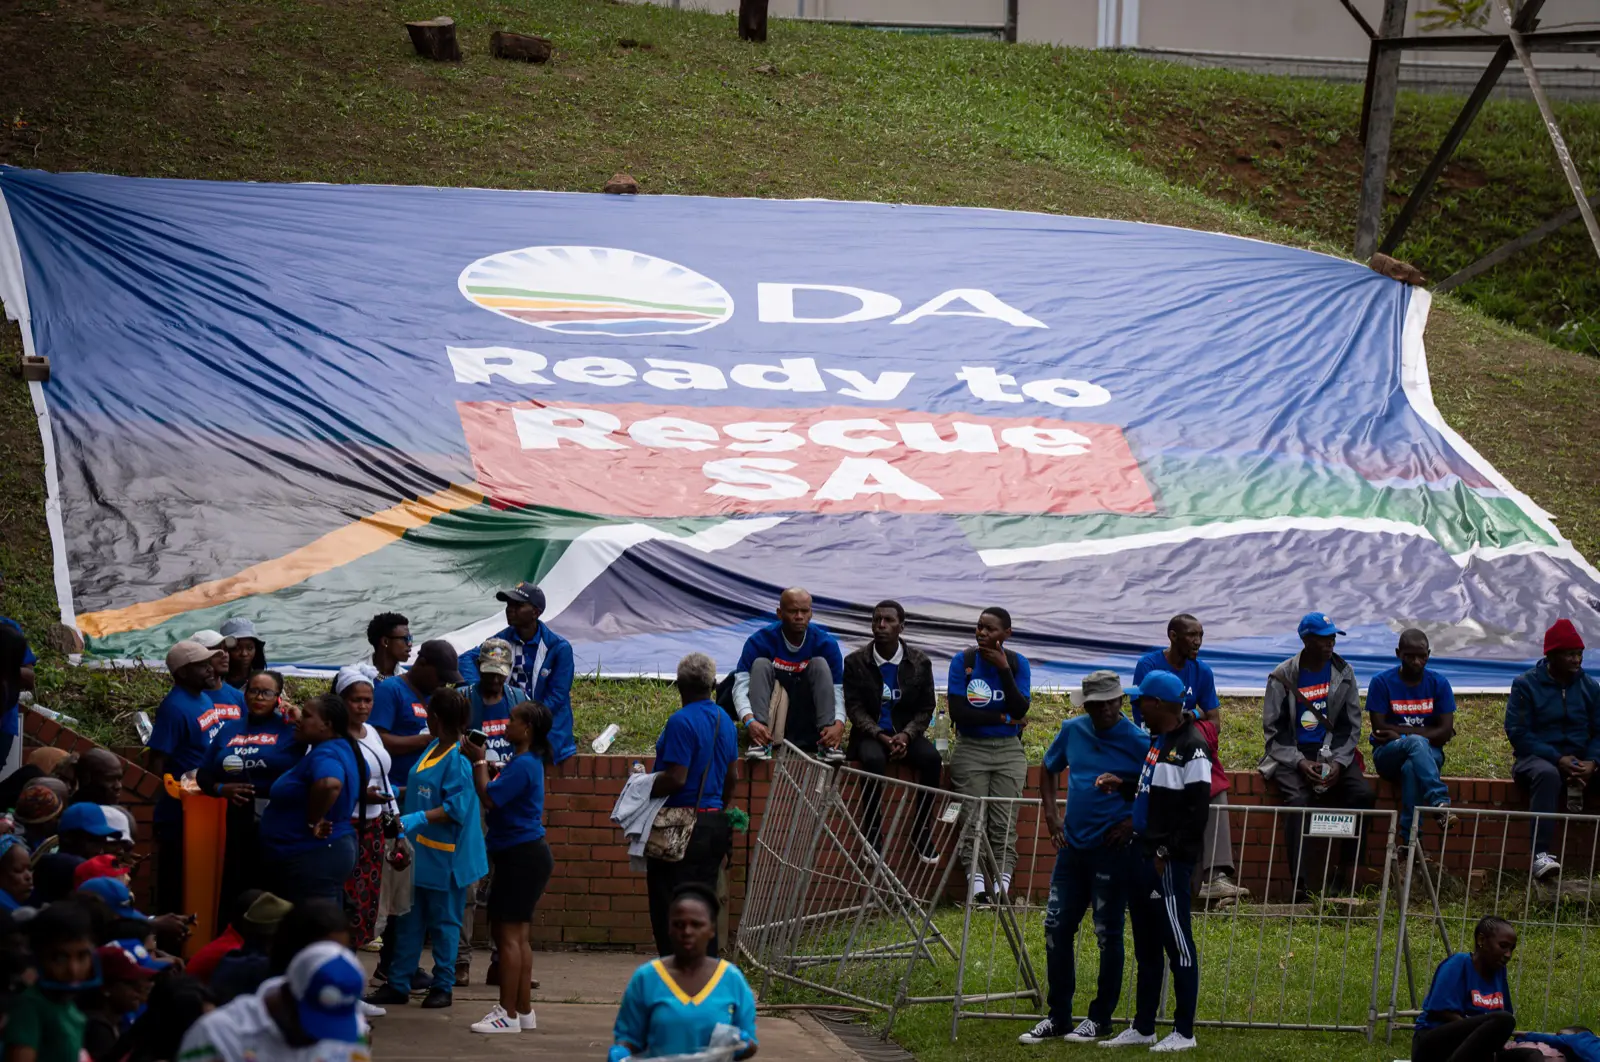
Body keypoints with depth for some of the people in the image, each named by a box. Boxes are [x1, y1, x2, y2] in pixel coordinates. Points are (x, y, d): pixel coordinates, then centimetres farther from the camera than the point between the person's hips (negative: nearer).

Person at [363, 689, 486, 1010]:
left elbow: (456, 807, -25)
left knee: (443, 923, 3)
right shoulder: (432, 749, 10)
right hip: (419, 851, 9)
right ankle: (398, 985, 18)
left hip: (444, 856, -9)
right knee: (409, 920, 12)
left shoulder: (459, 759, -19)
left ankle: (444, 987, 14)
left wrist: (418, 819, -31)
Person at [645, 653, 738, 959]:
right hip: (715, 824, 8)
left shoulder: (681, 722, -16)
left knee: (669, 910, -2)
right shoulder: (725, 721, 10)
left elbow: (676, 778, -22)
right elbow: (731, 777, 19)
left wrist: (643, 790, -8)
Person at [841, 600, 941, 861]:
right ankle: (873, 834, -27)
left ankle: (920, 830, -16)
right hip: (870, 733, -2)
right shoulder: (855, 661, -1)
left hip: (907, 734, 2)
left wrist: (906, 735, -15)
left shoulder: (919, 662, 2)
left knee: (931, 758, -30)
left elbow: (926, 708, 4)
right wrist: (880, 736, -19)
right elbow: (854, 707, -4)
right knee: (873, 759, -36)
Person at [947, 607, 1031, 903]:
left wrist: (1004, 669, -15)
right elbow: (958, 712, -9)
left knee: (1004, 823, -9)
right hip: (971, 748, -1)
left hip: (1009, 750, 1)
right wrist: (1004, 718, -7)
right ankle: (976, 884, -10)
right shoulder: (962, 661, 0)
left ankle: (1002, 885, -11)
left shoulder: (1018, 664, 4)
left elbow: (1021, 710, -9)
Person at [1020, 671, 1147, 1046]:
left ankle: (1100, 1018, 14)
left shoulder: (1138, 743, -11)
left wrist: (1135, 822, -14)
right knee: (1056, 928, 7)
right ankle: (1058, 1017, 17)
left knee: (1108, 935, 3)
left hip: (1112, 850, -6)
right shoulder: (1073, 730, 4)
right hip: (1072, 846, 6)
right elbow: (1048, 770, 20)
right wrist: (1051, 815, 8)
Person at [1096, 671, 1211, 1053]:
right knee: (1145, 945, 14)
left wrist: (1168, 852, -18)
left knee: (1177, 943, -3)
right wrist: (1123, 786, 10)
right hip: (1143, 853, 10)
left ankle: (1184, 1032, 2)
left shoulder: (1191, 747, -14)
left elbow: (1197, 808, -17)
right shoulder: (1156, 740, 16)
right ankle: (1143, 1028, 22)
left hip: (1169, 861, -10)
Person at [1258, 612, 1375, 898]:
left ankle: (1350, 870, -16)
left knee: (1362, 793, -24)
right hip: (1292, 754, -3)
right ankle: (1298, 882, -35)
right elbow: (1273, 729, 1)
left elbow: (1351, 725, 8)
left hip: (1333, 753, 3)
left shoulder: (1342, 673, 7)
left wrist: (1338, 763, -8)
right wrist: (1300, 763, -14)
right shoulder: (1283, 677, 0)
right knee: (1298, 800, -31)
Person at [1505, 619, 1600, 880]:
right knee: (1547, 774, -39)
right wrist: (1557, 759, -20)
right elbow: (1517, 732, -9)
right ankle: (1540, 855, -45)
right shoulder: (1526, 685, -1)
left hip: (1578, 759, 3)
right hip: (1536, 757, -3)